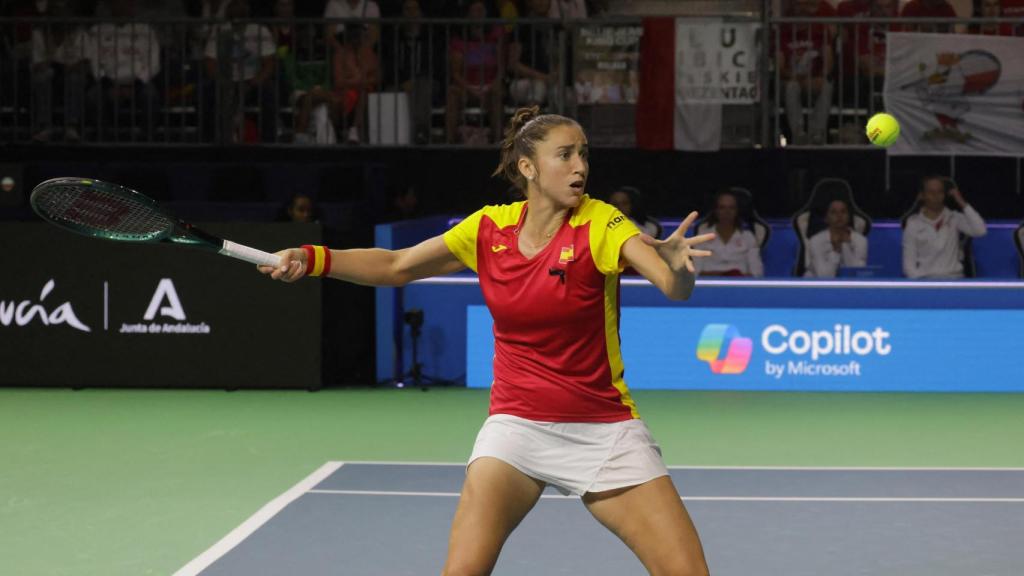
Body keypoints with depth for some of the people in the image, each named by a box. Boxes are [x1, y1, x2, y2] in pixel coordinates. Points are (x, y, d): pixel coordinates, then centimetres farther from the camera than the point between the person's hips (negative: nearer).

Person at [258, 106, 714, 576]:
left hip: (603, 428, -1)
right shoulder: (489, 228, -3)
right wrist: (310, 258, -6)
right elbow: (395, 266, 7)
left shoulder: (600, 224, -12)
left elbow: (677, 289, -26)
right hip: (517, 424, 1)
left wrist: (677, 264, -49)